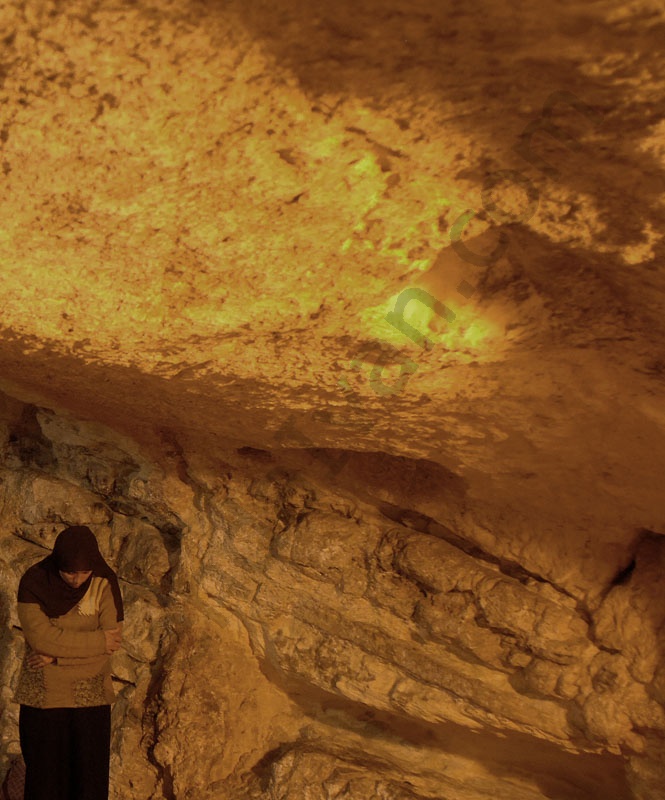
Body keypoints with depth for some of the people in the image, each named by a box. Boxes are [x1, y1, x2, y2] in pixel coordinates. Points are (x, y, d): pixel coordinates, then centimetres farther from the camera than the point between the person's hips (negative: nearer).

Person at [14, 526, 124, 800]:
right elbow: (40, 636, -20)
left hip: (90, 697, 1)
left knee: (90, 774, 7)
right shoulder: (34, 582, -11)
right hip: (42, 696, 0)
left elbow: (112, 641, -13)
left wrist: (56, 655, -18)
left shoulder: (105, 584, -9)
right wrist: (98, 641, -18)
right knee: (45, 773, 8)